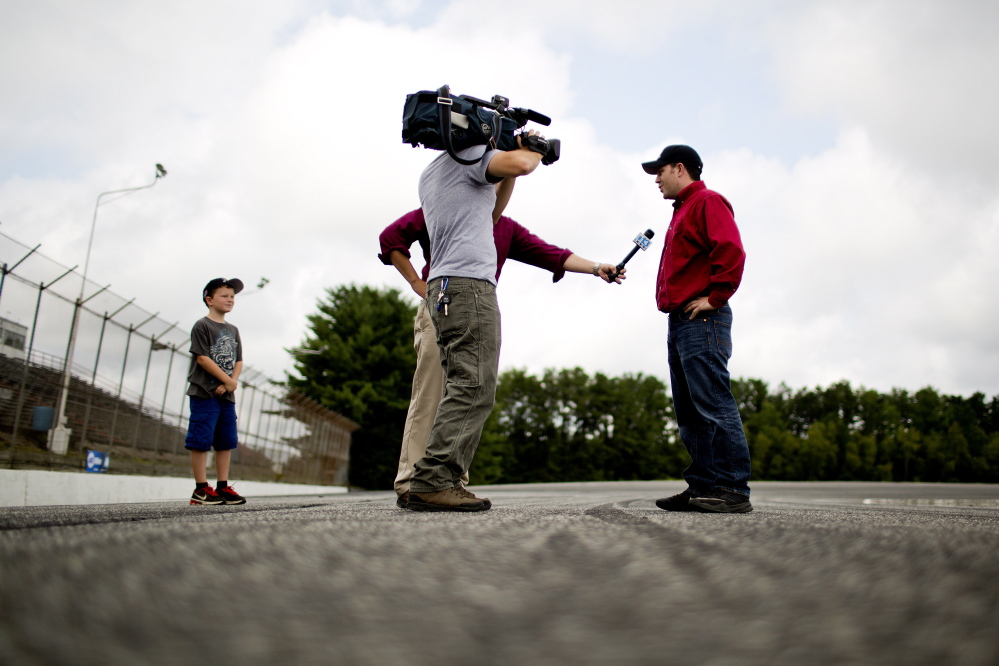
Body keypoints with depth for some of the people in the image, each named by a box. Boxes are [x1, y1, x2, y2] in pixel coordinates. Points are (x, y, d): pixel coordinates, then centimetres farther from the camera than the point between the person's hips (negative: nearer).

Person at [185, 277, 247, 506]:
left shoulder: (233, 330, 17)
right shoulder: (202, 326, -4)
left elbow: (238, 361, 14)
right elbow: (202, 358, -12)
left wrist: (232, 381, -6)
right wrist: (229, 380, -12)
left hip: (227, 395, 7)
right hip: (204, 393, -7)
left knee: (226, 441, 8)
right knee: (201, 441, -6)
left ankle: (223, 487, 14)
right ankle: (201, 489, -1)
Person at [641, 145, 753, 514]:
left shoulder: (707, 201, -2)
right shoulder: (682, 211, 27)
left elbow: (731, 252, -17)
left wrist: (713, 298, -17)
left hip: (702, 321, -10)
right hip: (680, 323, 10)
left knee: (713, 406, -12)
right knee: (689, 412, 8)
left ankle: (733, 490, -9)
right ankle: (702, 487, 12)